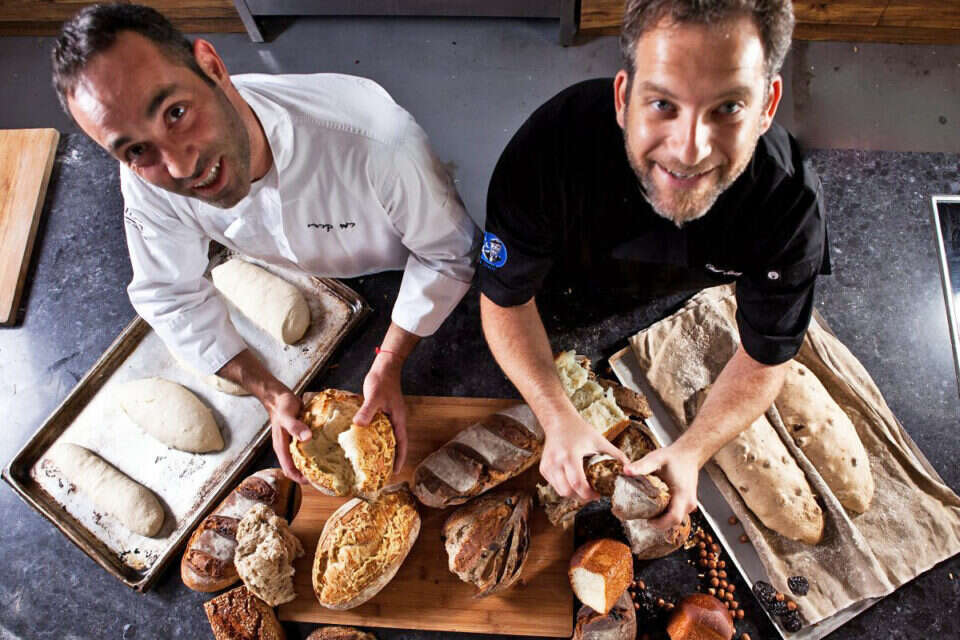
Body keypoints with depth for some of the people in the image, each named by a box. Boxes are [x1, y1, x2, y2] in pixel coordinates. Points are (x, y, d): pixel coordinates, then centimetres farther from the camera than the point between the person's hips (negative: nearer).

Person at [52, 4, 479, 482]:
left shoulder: (377, 142, -48)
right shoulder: (147, 183, -33)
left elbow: (448, 254, -31)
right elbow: (170, 295, -17)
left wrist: (389, 365, -35)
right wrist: (270, 392, -24)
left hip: (400, 269, -1)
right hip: (301, 275, 2)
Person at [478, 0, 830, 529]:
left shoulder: (791, 204, -39)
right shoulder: (550, 148, -44)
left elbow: (764, 360, -23)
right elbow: (504, 297, -29)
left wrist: (691, 452, -37)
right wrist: (559, 419, -39)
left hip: (686, 304, 1)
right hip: (564, 283, 0)